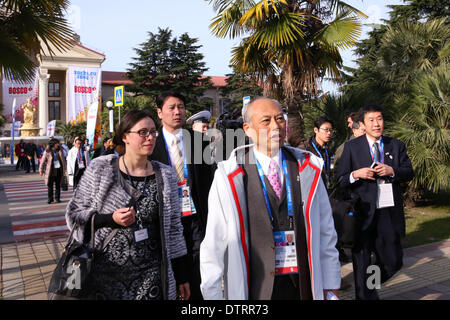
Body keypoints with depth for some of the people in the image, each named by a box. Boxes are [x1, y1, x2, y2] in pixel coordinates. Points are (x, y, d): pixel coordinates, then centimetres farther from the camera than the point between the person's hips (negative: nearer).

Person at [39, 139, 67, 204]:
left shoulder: (60, 150, 6)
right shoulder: (47, 151, -4)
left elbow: (63, 160, 13)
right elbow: (43, 161, 0)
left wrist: (64, 168, 11)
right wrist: (41, 170, 1)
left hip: (59, 170, 3)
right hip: (51, 170, -3)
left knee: (58, 185, 7)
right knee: (50, 185, -2)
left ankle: (57, 198, 16)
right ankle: (50, 199, 6)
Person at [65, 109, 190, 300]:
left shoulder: (165, 176, 2)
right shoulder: (100, 169, -4)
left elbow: (173, 228, 5)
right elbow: (75, 213, 1)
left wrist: (181, 277, 6)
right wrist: (110, 219, -16)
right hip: (104, 275, -1)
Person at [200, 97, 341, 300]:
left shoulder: (307, 169, 0)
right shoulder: (229, 177, -9)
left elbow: (326, 230, 4)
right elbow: (214, 243, -7)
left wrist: (330, 286, 4)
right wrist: (213, 294, -5)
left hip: (304, 284, 3)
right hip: (255, 288, -2)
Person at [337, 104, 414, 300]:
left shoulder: (396, 146, 11)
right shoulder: (351, 147, 1)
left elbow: (409, 173, 8)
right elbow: (340, 180, 0)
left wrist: (392, 171, -10)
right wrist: (356, 174, -19)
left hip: (389, 213, 3)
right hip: (363, 213, -3)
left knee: (393, 261, 8)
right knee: (362, 262, 6)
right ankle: (365, 294, 26)